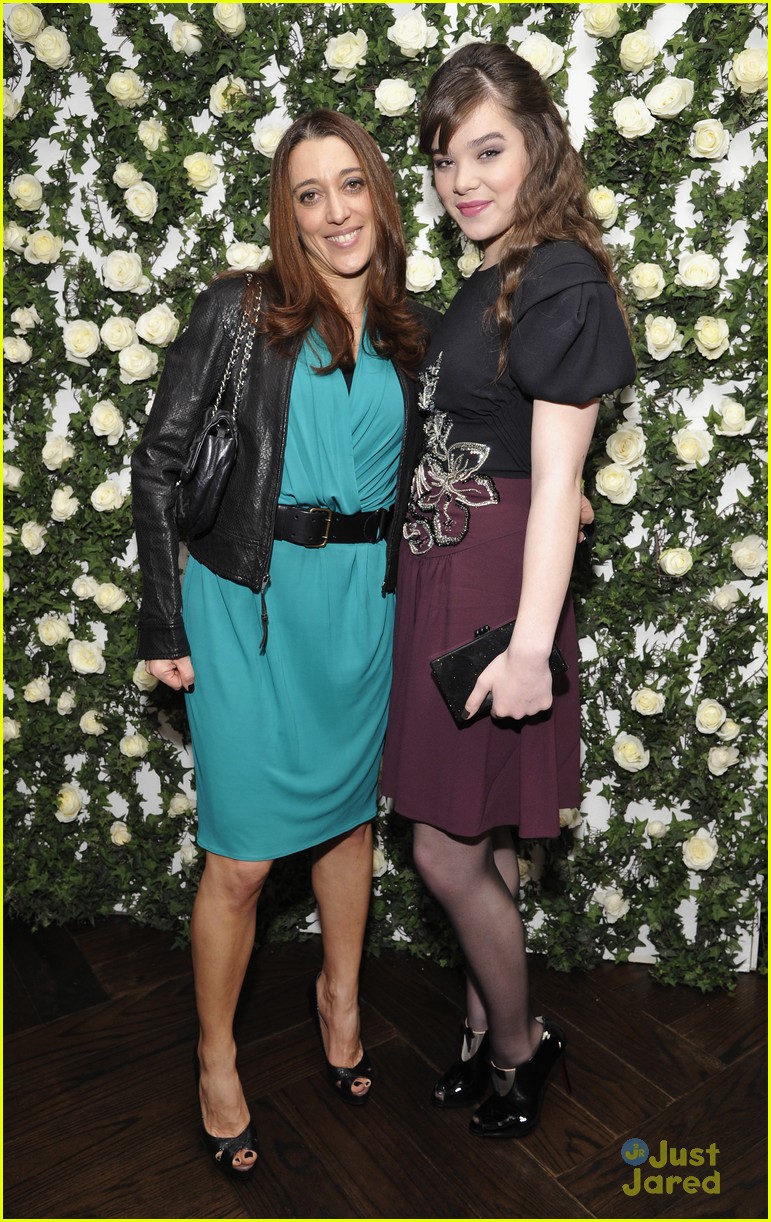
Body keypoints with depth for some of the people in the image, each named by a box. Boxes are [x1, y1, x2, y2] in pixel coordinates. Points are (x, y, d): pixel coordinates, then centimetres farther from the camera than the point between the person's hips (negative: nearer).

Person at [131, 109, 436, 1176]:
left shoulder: (413, 329, 8)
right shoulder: (241, 310, -4)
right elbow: (159, 461, -5)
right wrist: (165, 623, -8)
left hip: (365, 599, 4)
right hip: (252, 601, -3)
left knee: (349, 813, 19)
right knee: (243, 857, 3)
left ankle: (340, 996, 44)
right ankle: (217, 1059, 29)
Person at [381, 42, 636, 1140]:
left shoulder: (562, 283, -11)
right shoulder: (488, 280, 15)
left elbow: (556, 480, -18)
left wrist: (530, 643, -23)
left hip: (495, 593, -8)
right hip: (442, 580, 8)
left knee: (450, 852, 3)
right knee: (479, 841, 18)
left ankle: (524, 1040, 30)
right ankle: (485, 1027, 37)